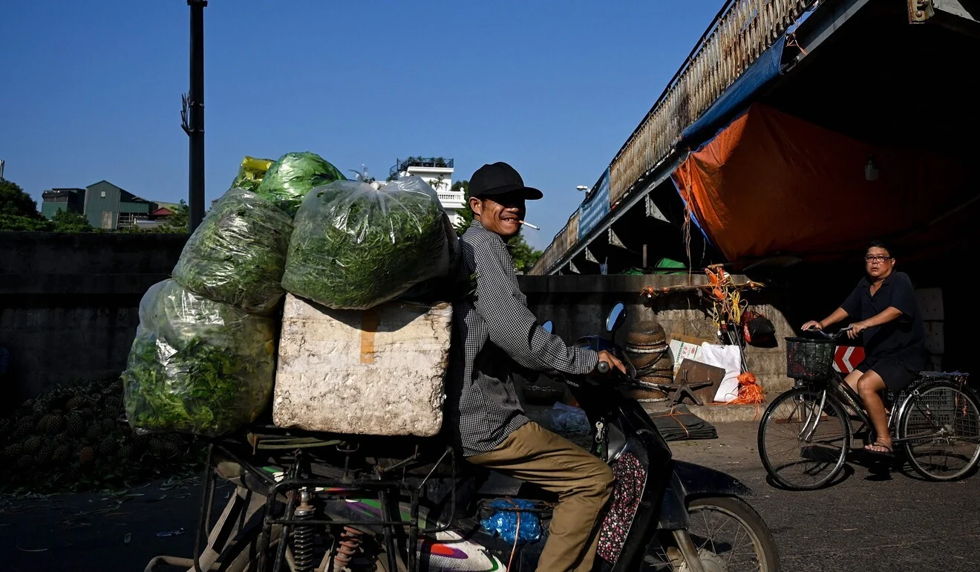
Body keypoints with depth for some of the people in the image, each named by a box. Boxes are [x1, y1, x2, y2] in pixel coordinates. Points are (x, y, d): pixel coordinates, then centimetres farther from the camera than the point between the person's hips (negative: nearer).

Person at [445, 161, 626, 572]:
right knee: (595, 478, -10)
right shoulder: (483, 245, -10)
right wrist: (585, 360, -13)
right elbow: (512, 330, -22)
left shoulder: (461, 247, 22)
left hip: (460, 417, 11)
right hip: (483, 423, -11)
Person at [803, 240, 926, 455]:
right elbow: (846, 308, 8)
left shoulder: (900, 280, -13)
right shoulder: (865, 284, 8)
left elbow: (895, 310, -30)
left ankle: (884, 441, -17)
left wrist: (864, 324, -44)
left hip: (905, 354, -8)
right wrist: (822, 323, -8)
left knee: (865, 384, -28)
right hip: (876, 355, 8)